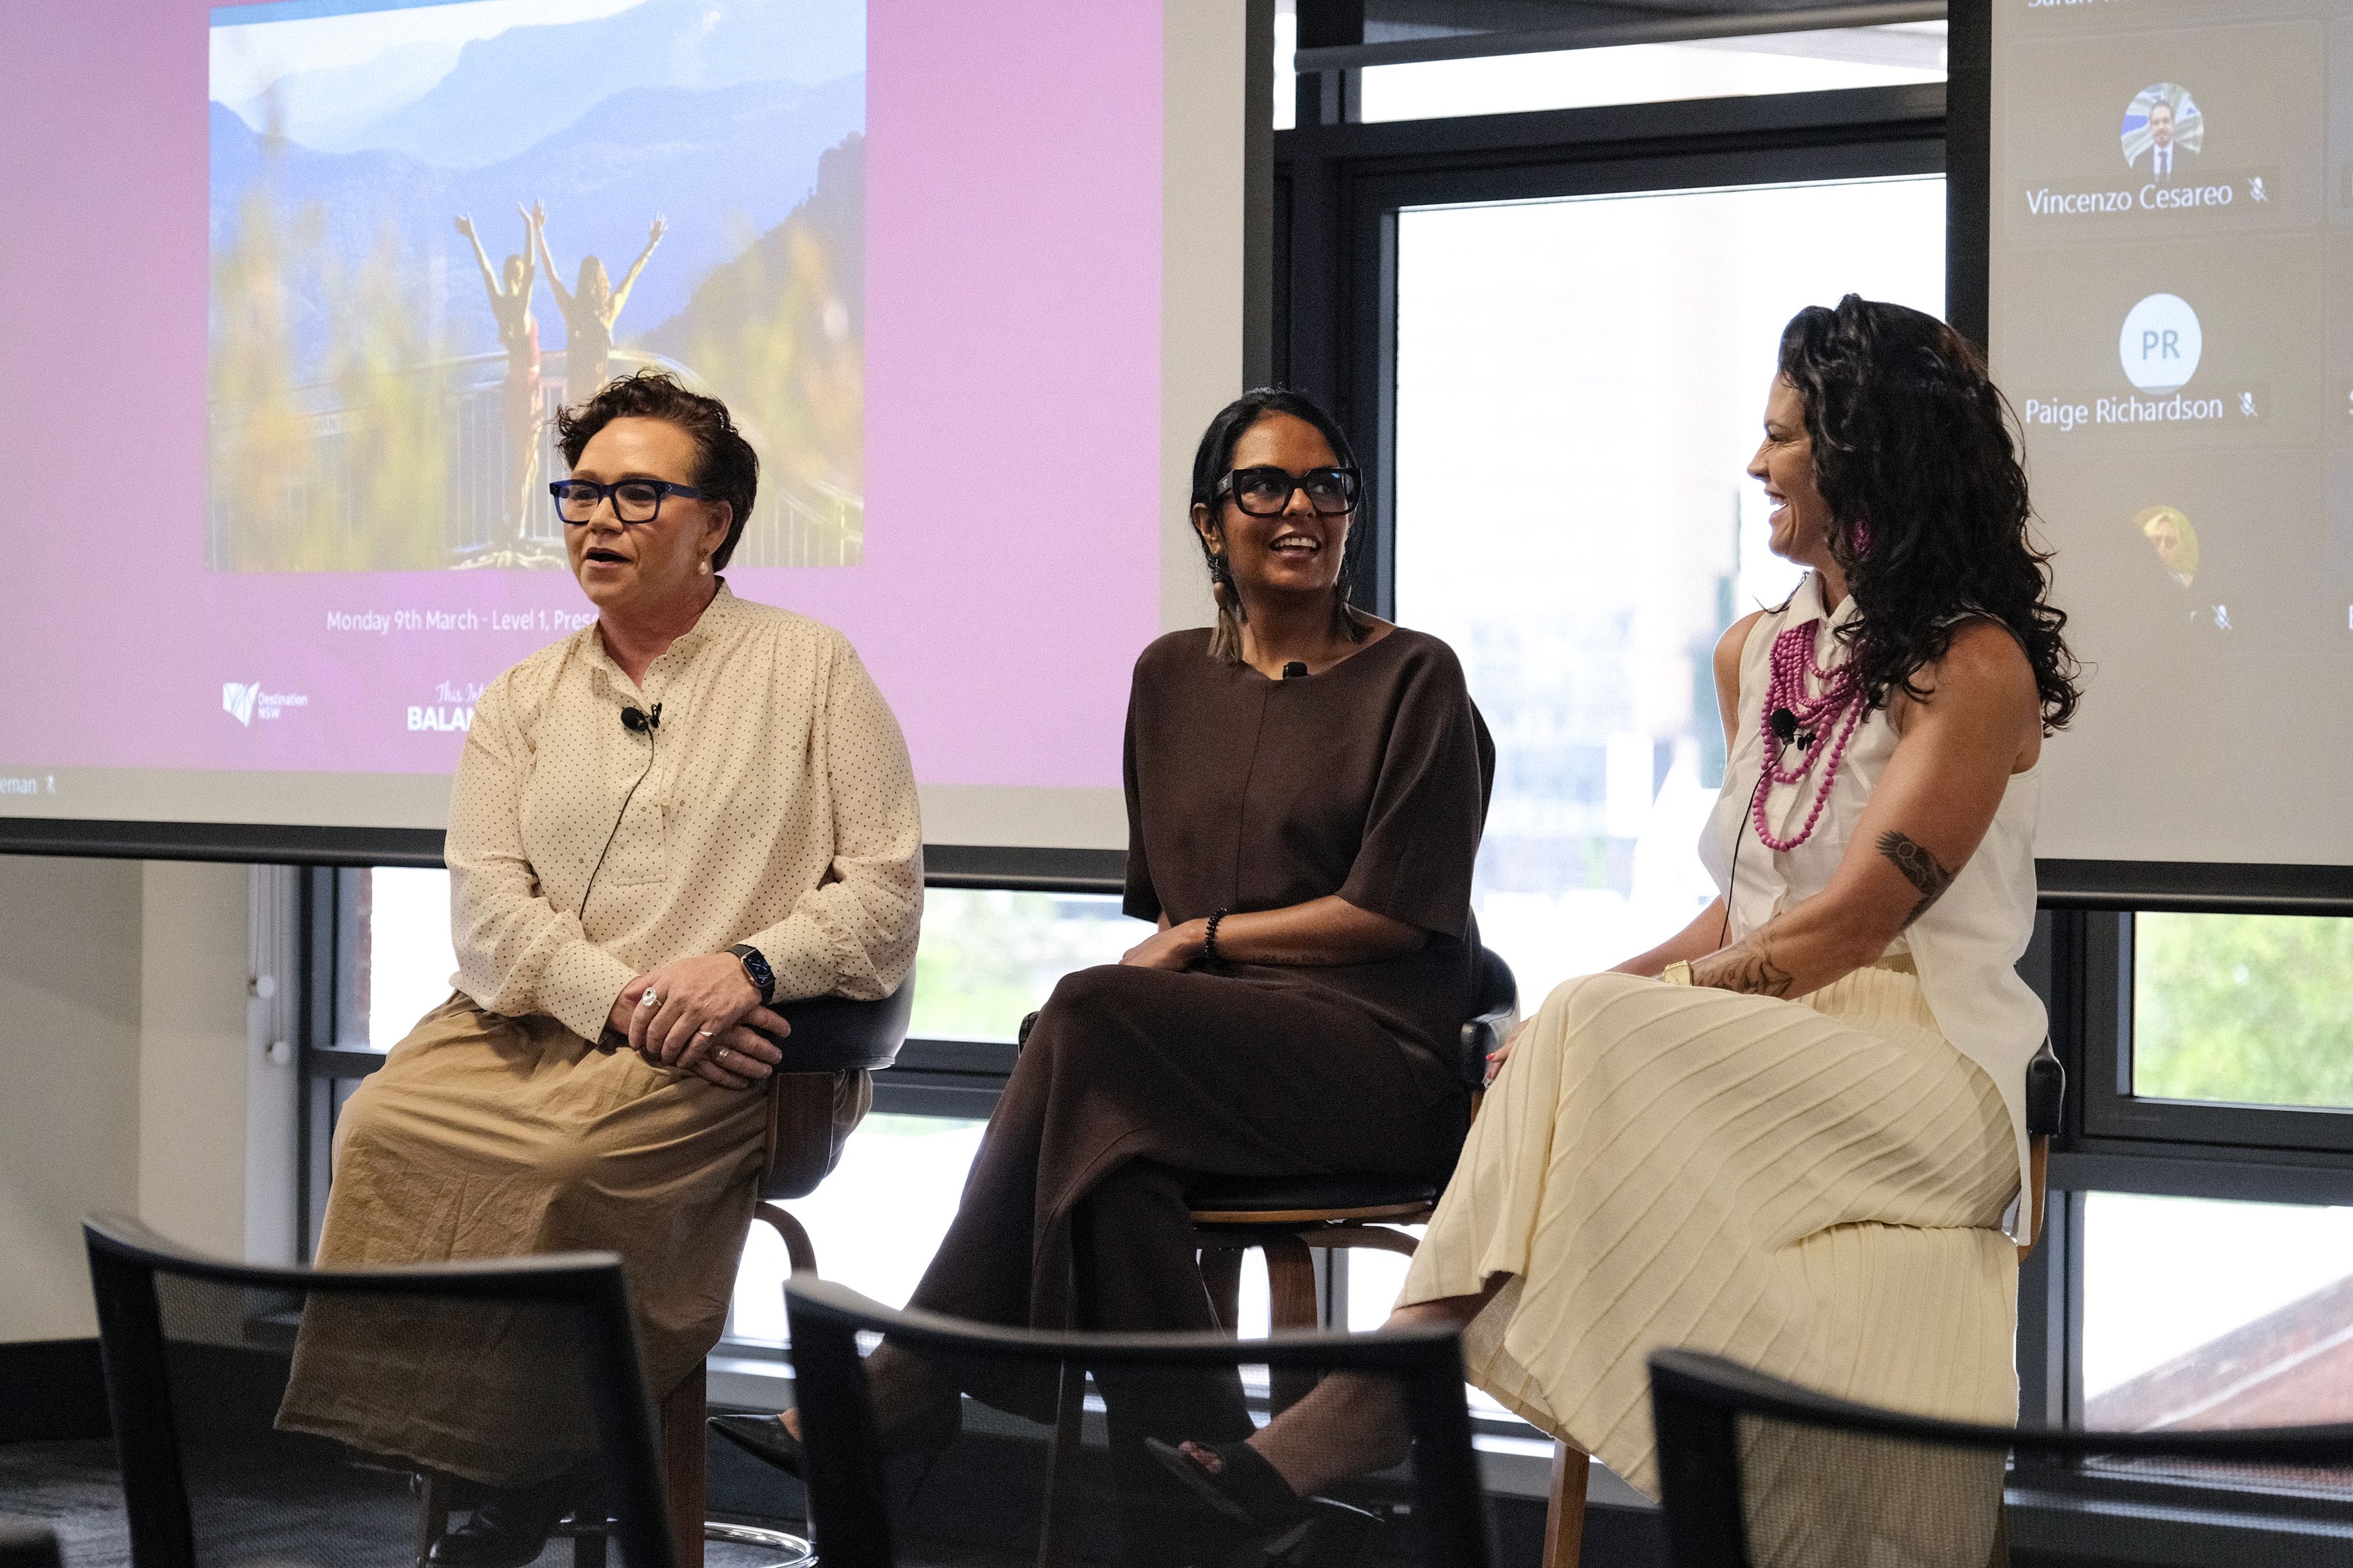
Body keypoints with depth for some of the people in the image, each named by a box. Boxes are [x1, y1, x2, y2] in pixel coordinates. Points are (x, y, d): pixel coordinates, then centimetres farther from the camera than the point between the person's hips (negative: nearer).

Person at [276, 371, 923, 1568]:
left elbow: (885, 893, 3)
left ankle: (524, 1470, -16)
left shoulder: (811, 670, 10)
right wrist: (620, 999, -12)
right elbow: (487, 906, 6)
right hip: (528, 1022, 4)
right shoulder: (523, 698, 20)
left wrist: (753, 966, -15)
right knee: (382, 1126, -27)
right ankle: (436, 1452, -18)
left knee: (572, 1150, -34)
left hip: (726, 1057, -4)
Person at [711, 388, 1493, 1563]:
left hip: (1383, 1054, -5)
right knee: (1114, 1152, -33)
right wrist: (1174, 953, -2)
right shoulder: (1173, 676, 19)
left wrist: (1205, 939, -4)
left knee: (1087, 1016, -31)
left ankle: (894, 1405, -29)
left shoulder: (1415, 681, 3)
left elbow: (1396, 912, -5)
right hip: (1203, 1053, 5)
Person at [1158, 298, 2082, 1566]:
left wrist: (1632, 998, -18)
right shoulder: (1757, 654, 18)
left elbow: (1847, 926, -15)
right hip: (1771, 1051, 6)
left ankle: (1379, 1397, -33)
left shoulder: (1975, 667, -7)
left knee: (1598, 1037, -30)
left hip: (1927, 1079, -6)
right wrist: (1618, 994, -2)